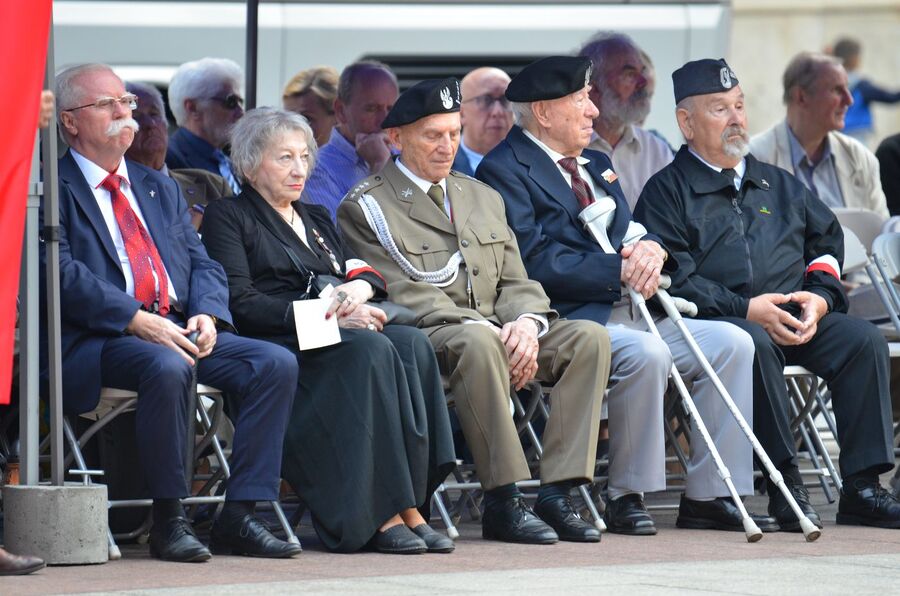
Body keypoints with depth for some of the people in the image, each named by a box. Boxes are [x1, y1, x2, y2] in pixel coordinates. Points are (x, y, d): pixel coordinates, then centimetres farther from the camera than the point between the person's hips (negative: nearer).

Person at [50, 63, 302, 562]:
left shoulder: (159, 189, 25)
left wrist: (207, 315, -5)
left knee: (276, 364, -15)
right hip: (98, 340, -7)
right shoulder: (53, 189, 2)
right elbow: (63, 273, -12)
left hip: (179, 329, 7)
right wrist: (137, 320, -22)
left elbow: (202, 263, 18)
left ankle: (238, 515, -15)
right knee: (167, 367, -38)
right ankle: (167, 521, -24)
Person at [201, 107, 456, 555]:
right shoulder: (229, 217, 8)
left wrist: (360, 286, -7)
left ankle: (410, 508, -35)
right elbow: (241, 303, -6)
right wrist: (326, 314, -15)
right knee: (370, 349, -35)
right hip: (279, 344, -6)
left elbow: (363, 269, 20)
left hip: (344, 331, 6)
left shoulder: (316, 218, 31)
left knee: (411, 342, -27)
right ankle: (385, 513, -40)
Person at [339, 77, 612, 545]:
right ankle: (503, 502, -36)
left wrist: (526, 323, -9)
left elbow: (516, 282, 17)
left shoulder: (483, 198, 23)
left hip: (500, 332, 6)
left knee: (589, 336, -19)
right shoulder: (366, 207, 2)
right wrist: (481, 327, -20)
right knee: (477, 343, -40)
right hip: (425, 338, -6)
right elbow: (402, 293, -9)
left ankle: (556, 494, -24)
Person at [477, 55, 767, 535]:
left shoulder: (595, 165, 24)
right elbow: (535, 262, -16)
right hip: (569, 320, -9)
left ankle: (708, 496, -4)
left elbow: (630, 233, 19)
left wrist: (650, 248, -6)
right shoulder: (505, 170, -5)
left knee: (732, 343, -5)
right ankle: (626, 498, -19)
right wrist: (619, 271, -17)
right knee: (645, 353, -35)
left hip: (627, 312, 9)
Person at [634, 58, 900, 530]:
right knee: (756, 346, -38)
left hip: (798, 316, 5)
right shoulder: (667, 190, 6)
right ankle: (784, 485, -33)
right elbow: (673, 278, -6)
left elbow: (827, 240, 23)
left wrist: (819, 297, 1)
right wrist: (747, 309, -16)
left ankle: (862, 489, -22)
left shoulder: (779, 185, 25)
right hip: (719, 319, -5)